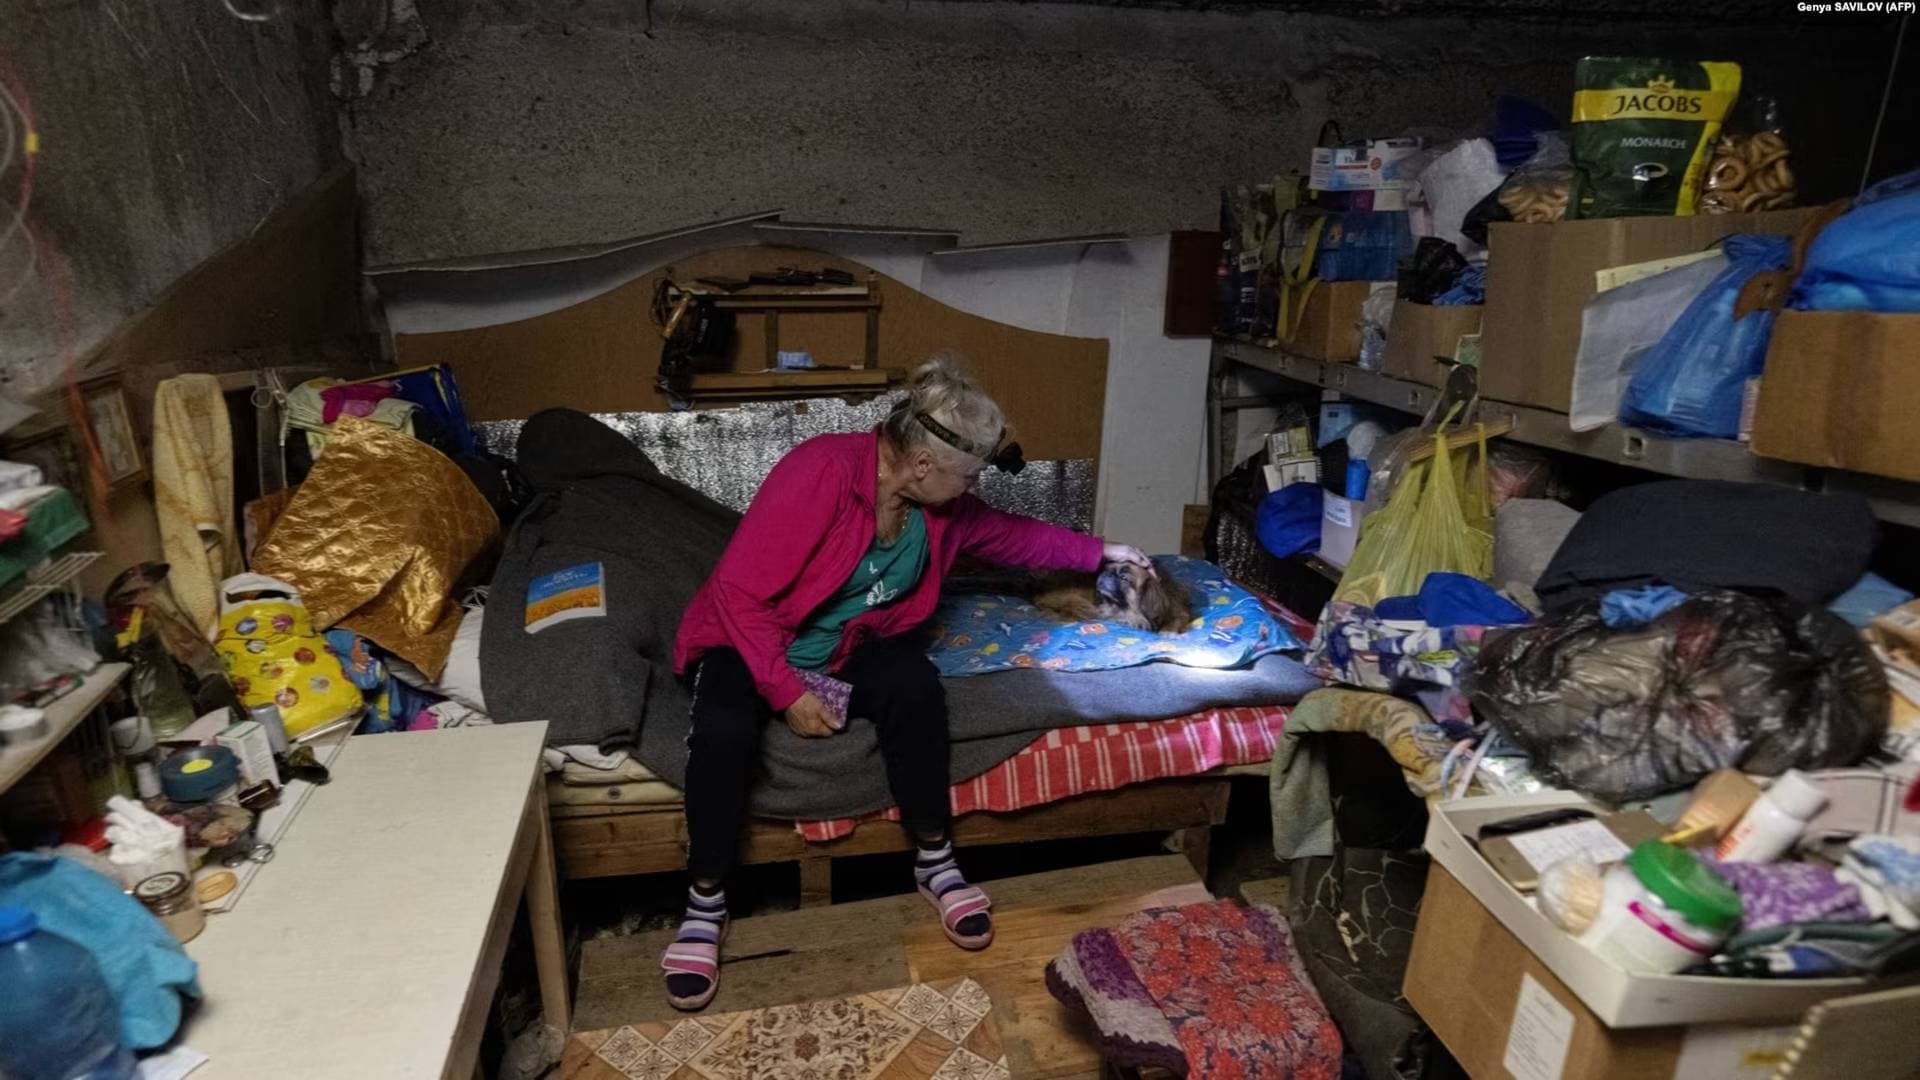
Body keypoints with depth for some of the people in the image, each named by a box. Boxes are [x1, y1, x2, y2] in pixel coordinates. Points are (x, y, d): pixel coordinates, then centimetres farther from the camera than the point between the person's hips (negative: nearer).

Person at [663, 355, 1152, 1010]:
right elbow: (739, 591, -27)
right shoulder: (822, 471, -29)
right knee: (726, 732, -35)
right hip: (750, 640, -4)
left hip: (845, 647, 5)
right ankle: (705, 903, -11)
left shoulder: (940, 505, -7)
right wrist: (788, 692, -27)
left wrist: (1099, 553, 17)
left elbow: (1011, 535, 14)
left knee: (916, 684, -27)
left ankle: (933, 862, -9)